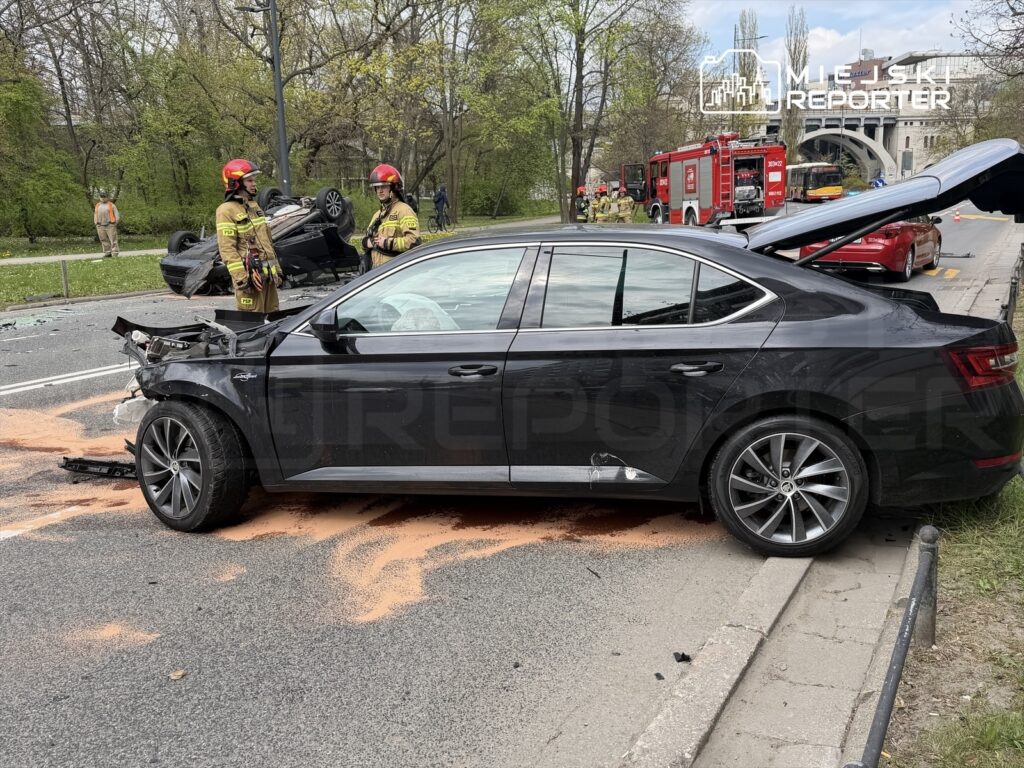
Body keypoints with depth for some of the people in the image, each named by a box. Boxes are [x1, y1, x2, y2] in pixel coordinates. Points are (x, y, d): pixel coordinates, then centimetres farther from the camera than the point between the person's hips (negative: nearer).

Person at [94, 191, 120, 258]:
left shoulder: (111, 205, 5)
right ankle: (107, 253, 9)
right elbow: (95, 215, 23)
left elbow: (117, 215, 3)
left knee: (113, 240, -7)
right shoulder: (97, 206, 17)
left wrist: (115, 223, -3)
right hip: (100, 227, 4)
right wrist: (96, 223, 13)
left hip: (110, 226, -4)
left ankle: (115, 254, -7)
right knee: (104, 241, 3)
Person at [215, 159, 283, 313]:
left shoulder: (254, 206, 17)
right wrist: (242, 278, -20)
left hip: (268, 274, 8)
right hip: (250, 275, -8)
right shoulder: (227, 211, -9)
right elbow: (227, 249, -15)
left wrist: (277, 269, 20)